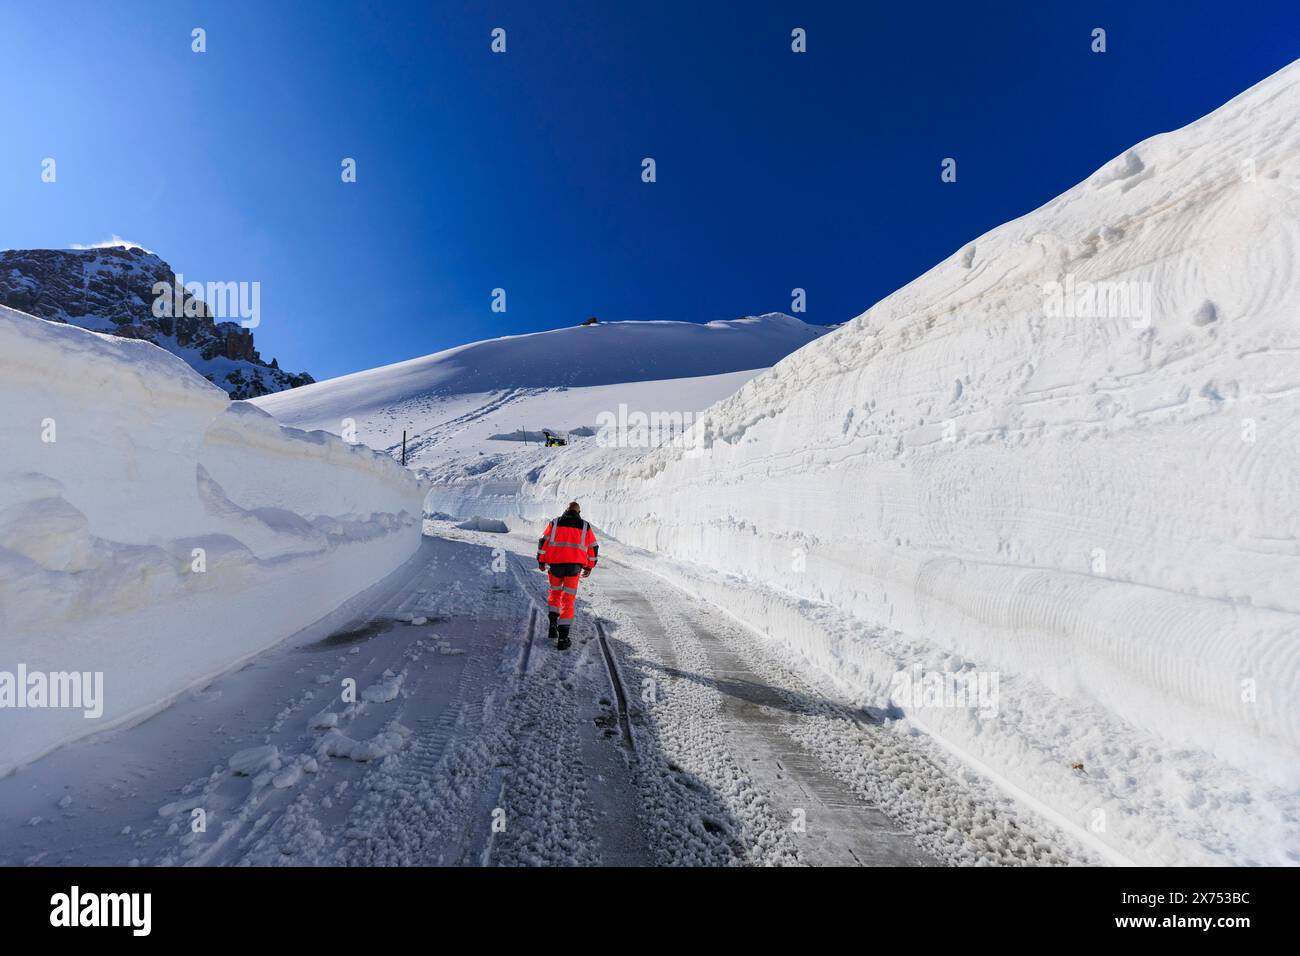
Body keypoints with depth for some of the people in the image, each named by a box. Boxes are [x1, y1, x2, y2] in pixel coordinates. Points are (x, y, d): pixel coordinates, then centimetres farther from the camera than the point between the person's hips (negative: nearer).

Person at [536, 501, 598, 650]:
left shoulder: (554, 523, 9)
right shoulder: (585, 526, 9)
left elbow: (543, 541, 5)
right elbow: (593, 548, 11)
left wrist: (541, 561, 12)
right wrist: (589, 567, 18)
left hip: (555, 565, 1)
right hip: (575, 566, -1)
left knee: (555, 593, 25)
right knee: (568, 601, 4)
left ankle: (553, 625, 12)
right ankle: (563, 638, -1)